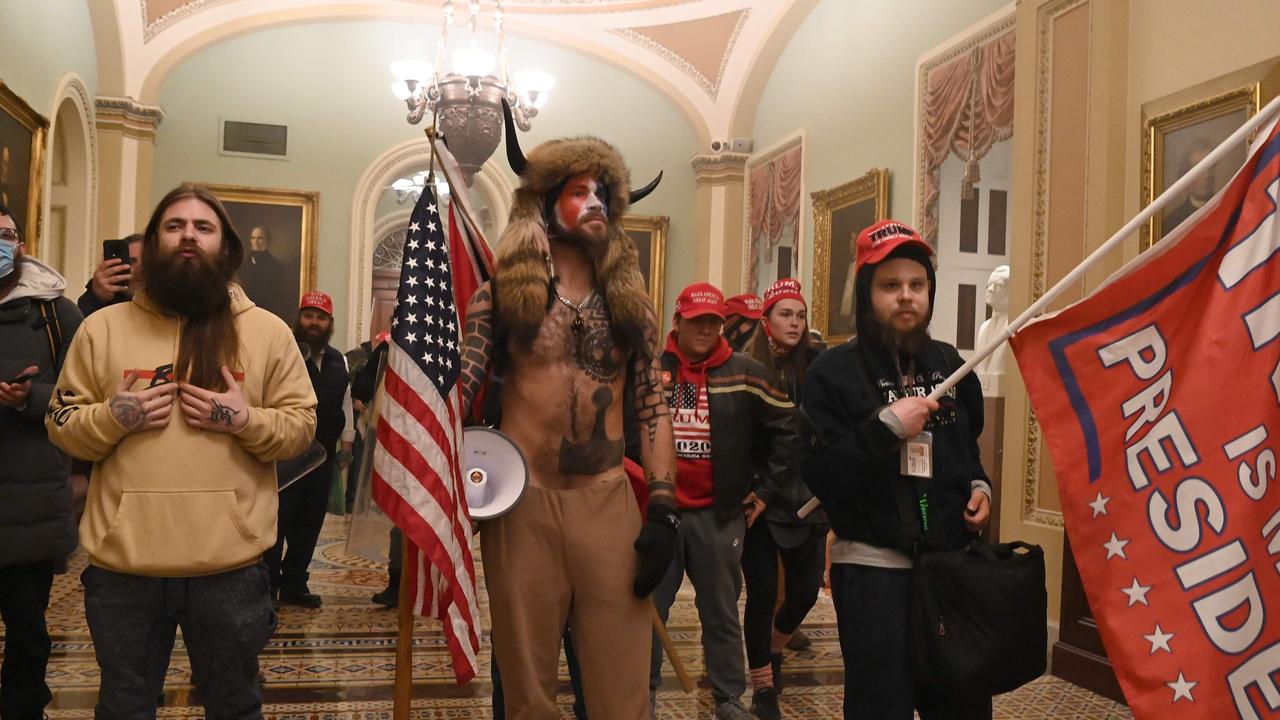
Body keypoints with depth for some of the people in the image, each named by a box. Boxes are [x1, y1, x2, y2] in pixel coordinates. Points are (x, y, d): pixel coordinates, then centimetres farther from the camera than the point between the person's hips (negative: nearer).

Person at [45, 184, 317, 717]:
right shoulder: (102, 327, 5)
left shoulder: (268, 331, 3)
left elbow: (301, 426, 2)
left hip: (230, 566, -1)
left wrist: (247, 420, -16)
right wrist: (112, 416, -12)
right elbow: (61, 425, 7)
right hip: (121, 564, 1)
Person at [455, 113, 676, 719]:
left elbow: (653, 408, 6)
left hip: (610, 502, 2)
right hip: (522, 501, -1)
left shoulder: (631, 304, 9)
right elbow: (457, 392, -3)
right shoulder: (502, 293, 2)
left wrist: (664, 510, -1)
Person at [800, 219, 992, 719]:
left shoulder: (948, 364, 10)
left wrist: (979, 486, 5)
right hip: (874, 568, -5)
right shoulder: (834, 371, -8)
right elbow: (820, 477, -16)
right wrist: (885, 427, -22)